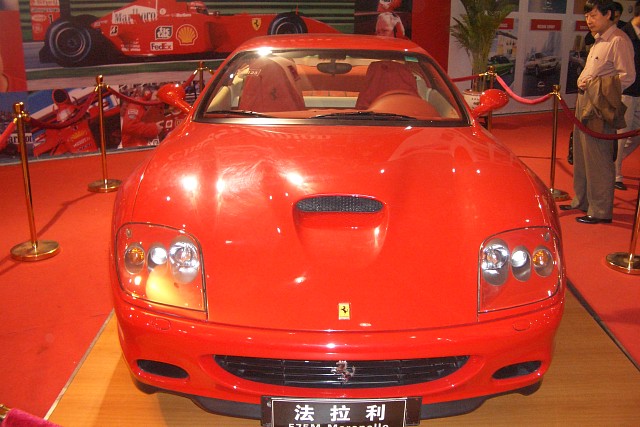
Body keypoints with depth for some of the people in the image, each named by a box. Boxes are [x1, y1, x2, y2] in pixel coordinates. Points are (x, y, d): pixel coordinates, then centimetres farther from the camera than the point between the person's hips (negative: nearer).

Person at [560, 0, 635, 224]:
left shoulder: (619, 40, -12)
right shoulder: (598, 40, 18)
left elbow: (628, 76, -16)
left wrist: (597, 88, -16)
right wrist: (582, 81, 7)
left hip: (600, 107, -10)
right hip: (585, 103, 10)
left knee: (598, 159, -6)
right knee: (581, 155, 16)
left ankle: (601, 211, 1)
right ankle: (582, 201, 28)